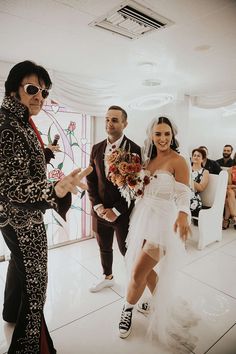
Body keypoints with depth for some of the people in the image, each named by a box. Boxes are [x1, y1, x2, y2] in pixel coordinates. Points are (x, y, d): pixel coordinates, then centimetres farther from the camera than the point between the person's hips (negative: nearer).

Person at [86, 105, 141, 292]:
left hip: (123, 212, -4)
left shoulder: (135, 149, -12)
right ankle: (108, 277, 47)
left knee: (127, 250, 13)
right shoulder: (97, 148, 3)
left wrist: (116, 210, -14)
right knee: (104, 248, 22)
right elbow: (91, 179, 5)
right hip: (100, 210, 5)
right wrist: (98, 206, -5)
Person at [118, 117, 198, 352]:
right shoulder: (149, 159, 10)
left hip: (163, 222, -7)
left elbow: (183, 195, -18)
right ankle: (160, 304, 43)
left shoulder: (178, 161, -11)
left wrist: (183, 216, -37)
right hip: (143, 218, 7)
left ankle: (128, 309, 27)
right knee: (146, 269, 16)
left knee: (138, 273, -4)